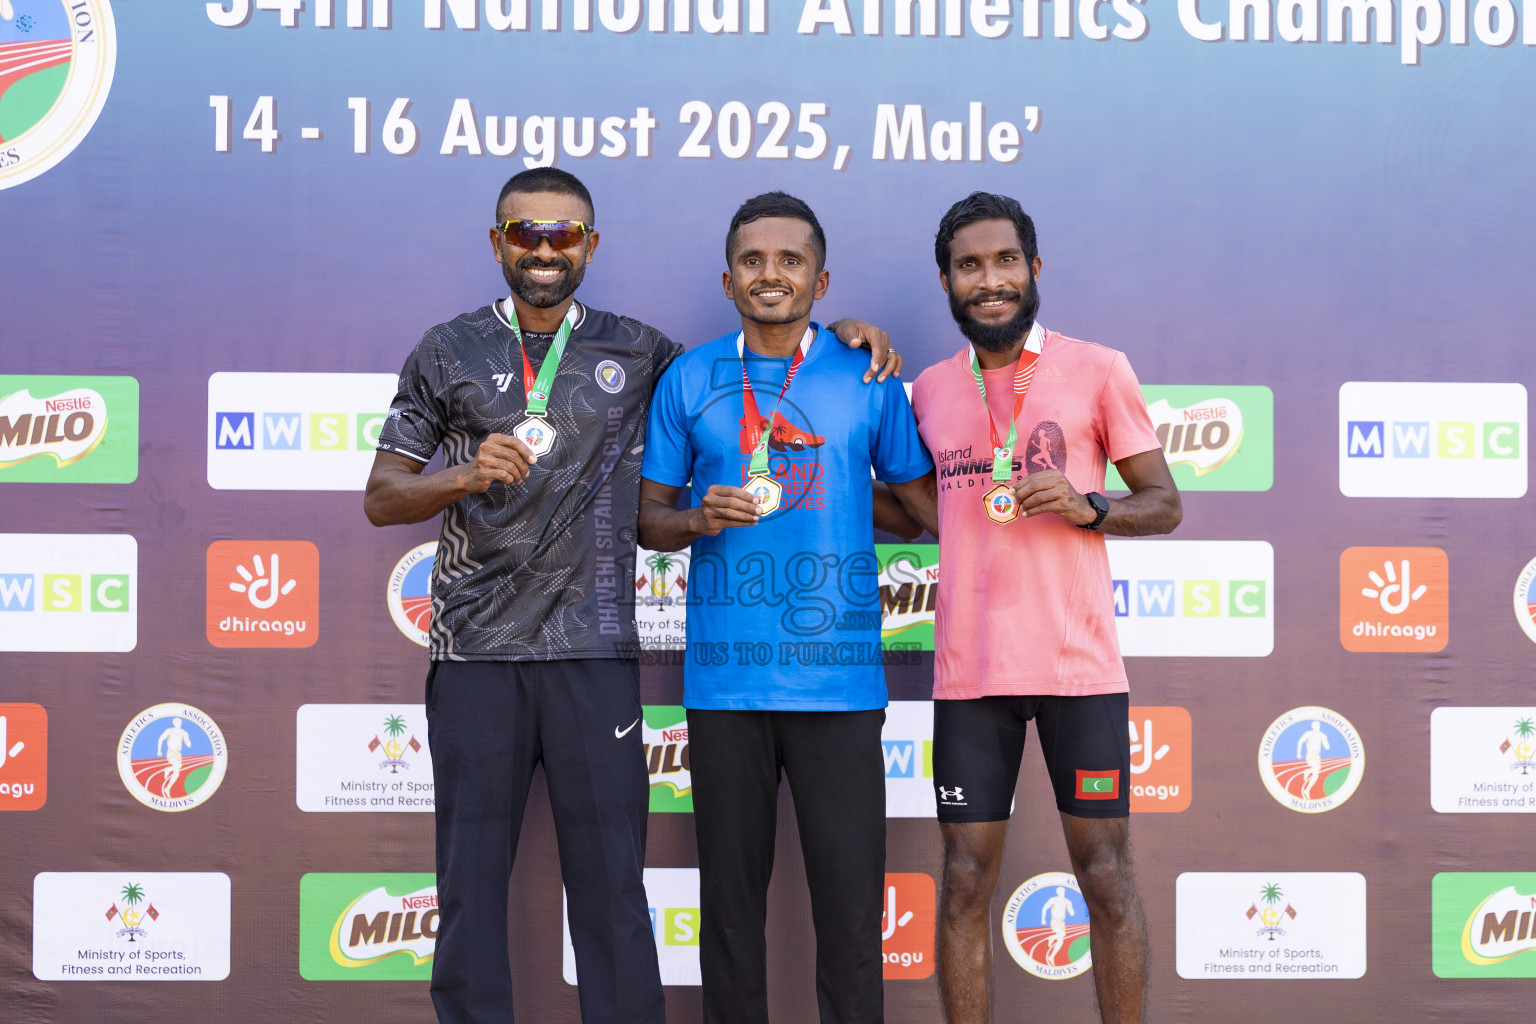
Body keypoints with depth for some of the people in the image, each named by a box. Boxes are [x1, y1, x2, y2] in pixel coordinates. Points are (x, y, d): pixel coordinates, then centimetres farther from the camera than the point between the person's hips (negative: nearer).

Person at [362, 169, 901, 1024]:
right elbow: (381, 497, 7)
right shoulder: (449, 353, 8)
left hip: (595, 652, 0)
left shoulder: (636, 351, 10)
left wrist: (840, 335, 6)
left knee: (611, 878, 1)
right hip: (475, 651, 0)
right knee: (471, 877, 4)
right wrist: (465, 478, -14)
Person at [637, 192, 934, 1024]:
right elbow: (649, 517, 11)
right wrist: (700, 519, -9)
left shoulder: (866, 377, 6)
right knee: (730, 897, 8)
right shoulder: (689, 380, 8)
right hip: (725, 680, 1)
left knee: (850, 899, -1)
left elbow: (920, 500, 12)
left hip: (837, 678, -1)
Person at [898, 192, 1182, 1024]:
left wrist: (1085, 506, -15)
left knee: (1105, 873, 4)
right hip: (968, 667, 2)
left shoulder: (1097, 372, 1)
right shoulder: (928, 391, 10)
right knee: (966, 878, 4)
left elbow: (1163, 504, 5)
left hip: (1078, 664, -2)